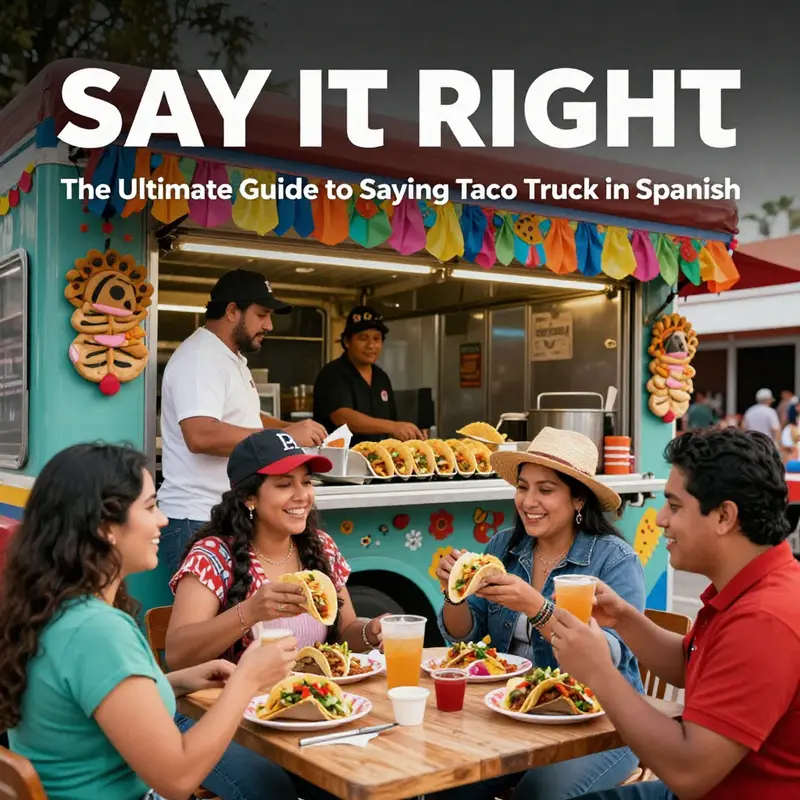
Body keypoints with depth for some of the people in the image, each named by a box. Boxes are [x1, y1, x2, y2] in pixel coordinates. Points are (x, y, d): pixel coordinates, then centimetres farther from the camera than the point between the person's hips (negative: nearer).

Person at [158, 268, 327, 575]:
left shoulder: (233, 358, 17)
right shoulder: (199, 358, -16)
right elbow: (201, 435, -30)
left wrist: (294, 430, 13)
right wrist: (284, 436, -24)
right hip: (198, 522, -10)